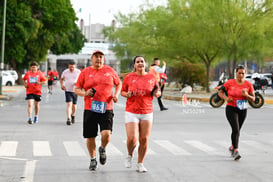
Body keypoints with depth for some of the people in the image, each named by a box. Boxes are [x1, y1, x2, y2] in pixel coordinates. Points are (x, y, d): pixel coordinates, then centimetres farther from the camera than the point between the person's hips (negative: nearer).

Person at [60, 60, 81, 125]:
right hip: (68, 90, -1)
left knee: (74, 105, 11)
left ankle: (73, 116, 37)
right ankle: (68, 119, -18)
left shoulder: (78, 72, -2)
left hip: (75, 91, 1)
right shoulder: (65, 72, 1)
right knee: (69, 104, -14)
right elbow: (61, 79, 16)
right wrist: (62, 85, -1)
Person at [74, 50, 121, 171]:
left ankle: (102, 149, 16)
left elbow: (118, 84, 22)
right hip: (90, 109, 1)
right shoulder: (85, 72, 6)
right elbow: (77, 89, 10)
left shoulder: (110, 71, 8)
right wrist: (85, 93, -10)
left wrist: (116, 95, 4)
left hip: (106, 109, -1)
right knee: (90, 137, 4)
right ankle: (93, 160, 27)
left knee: (106, 134, -18)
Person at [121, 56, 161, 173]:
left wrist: (156, 93, -9)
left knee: (144, 140, 0)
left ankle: (140, 164, 15)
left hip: (147, 113, 2)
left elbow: (158, 93, 14)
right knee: (132, 139, -12)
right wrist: (127, 94, -10)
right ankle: (130, 155, 19)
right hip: (131, 112, -2)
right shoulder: (128, 77, 1)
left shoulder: (152, 78, 4)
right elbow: (122, 91, 12)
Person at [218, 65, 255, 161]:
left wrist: (246, 95, -19)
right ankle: (235, 151, -18)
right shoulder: (230, 83, -7)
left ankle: (232, 147, 39)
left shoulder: (248, 84, -2)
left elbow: (253, 99, 1)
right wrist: (226, 98, -17)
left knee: (237, 130, 15)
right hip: (231, 109, -3)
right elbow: (220, 92, 2)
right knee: (236, 129, -18)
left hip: (243, 110, 3)